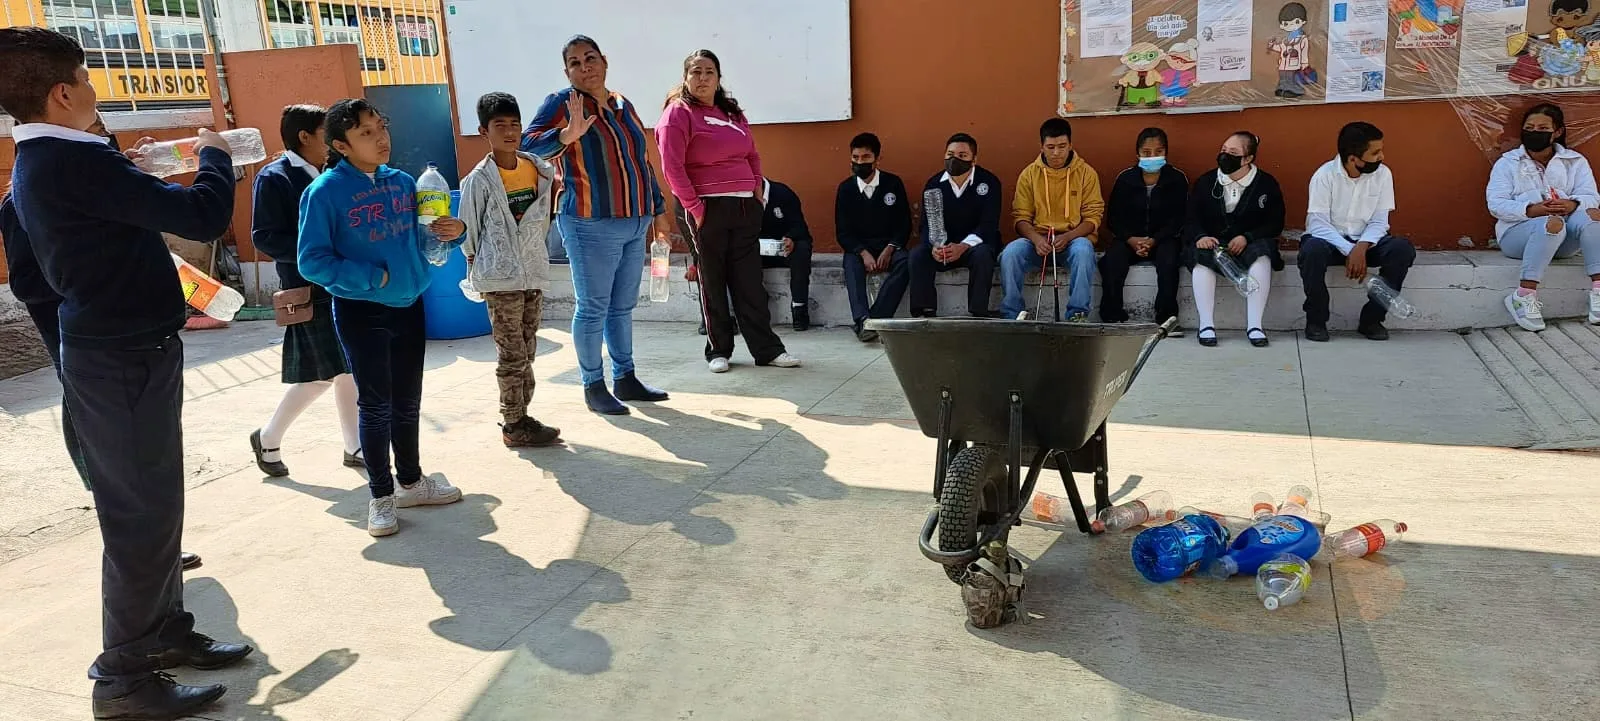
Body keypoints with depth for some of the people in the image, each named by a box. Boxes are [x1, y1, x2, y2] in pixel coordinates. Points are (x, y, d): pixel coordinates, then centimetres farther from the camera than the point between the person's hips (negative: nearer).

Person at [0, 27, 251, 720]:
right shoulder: (75, 162, -22)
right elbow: (204, 215, -23)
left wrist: (132, 171, 13)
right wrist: (213, 155, -6)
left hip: (118, 351, 10)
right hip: (125, 360, -10)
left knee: (151, 504, 18)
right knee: (141, 514, -2)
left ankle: (166, 630, 32)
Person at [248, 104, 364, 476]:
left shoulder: (323, 176, 11)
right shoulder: (274, 178, -9)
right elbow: (264, 237, -15)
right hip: (309, 290, -7)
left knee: (347, 370, 9)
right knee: (323, 374, -4)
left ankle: (354, 447, 19)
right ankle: (268, 438, 16)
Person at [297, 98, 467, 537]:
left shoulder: (403, 182, 3)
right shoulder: (325, 192, -13)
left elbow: (419, 240, 13)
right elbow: (312, 261, -14)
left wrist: (450, 233, -8)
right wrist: (373, 278, -18)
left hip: (409, 305, 5)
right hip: (361, 312, -5)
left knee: (408, 401, 15)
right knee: (376, 405, 3)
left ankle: (411, 481, 32)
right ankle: (381, 496, 18)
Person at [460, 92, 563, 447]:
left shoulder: (539, 170, 4)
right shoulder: (478, 180, -9)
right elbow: (468, 231, -2)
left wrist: (534, 253, 12)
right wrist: (478, 268, 4)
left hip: (534, 274, 5)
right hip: (500, 279, -5)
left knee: (526, 352, 12)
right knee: (512, 355, -1)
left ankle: (520, 417, 23)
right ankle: (513, 426, 9)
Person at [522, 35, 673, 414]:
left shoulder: (623, 105, 15)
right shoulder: (561, 103, -4)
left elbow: (642, 162, 21)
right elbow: (527, 145, -17)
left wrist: (659, 210, 21)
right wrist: (568, 134, -34)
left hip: (634, 224, 7)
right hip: (591, 226, -6)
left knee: (623, 306, 14)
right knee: (593, 308, -2)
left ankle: (625, 378, 24)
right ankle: (593, 387, 8)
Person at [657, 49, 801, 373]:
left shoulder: (732, 112, 17)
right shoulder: (678, 113, -3)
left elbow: (753, 156, 24)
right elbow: (672, 166, -12)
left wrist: (757, 191, 10)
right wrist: (693, 208, -16)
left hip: (744, 208, 5)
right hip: (706, 209, -5)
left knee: (750, 281, 5)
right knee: (712, 282, 3)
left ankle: (767, 349, 8)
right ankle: (718, 350, 13)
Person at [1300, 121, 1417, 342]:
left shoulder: (1383, 174, -4)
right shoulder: (1324, 175, -14)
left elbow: (1379, 221, -5)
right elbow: (1318, 224, -20)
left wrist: (1361, 247, -26)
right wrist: (1349, 250, -31)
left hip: (1364, 241, 3)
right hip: (1329, 239, -3)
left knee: (1403, 249, -25)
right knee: (1313, 249, -37)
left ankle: (1372, 318, -9)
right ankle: (1316, 319, -16)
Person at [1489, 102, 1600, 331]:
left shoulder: (1575, 161, 16)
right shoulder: (1507, 163, 10)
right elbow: (1496, 204, -5)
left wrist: (1572, 205, -23)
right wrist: (1531, 210, -24)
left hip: (1563, 240, 3)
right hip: (1518, 231, -3)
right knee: (1552, 224, -37)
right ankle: (1524, 296, -39)